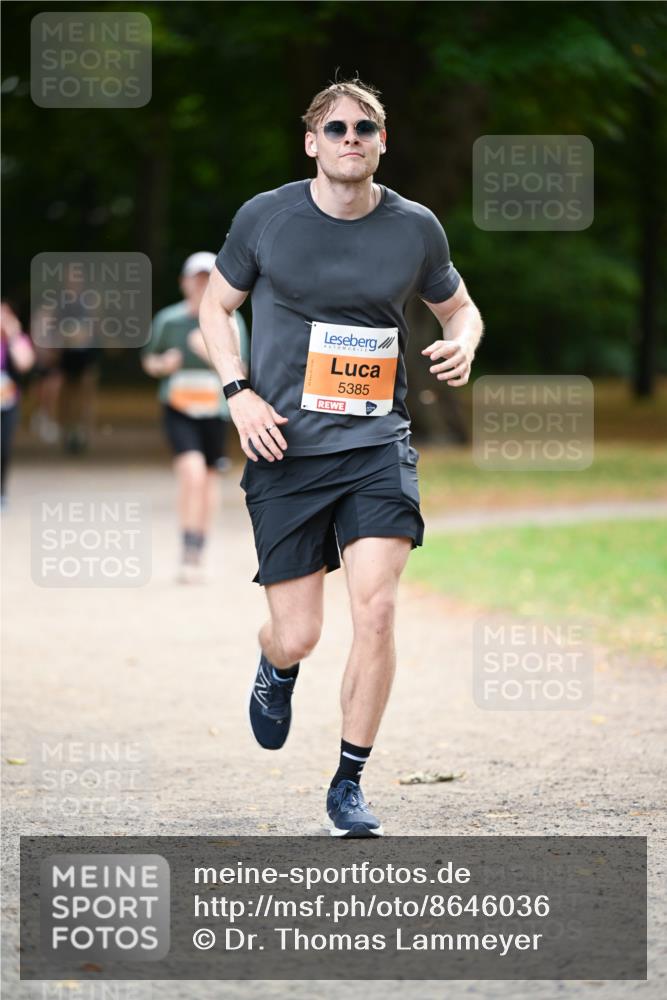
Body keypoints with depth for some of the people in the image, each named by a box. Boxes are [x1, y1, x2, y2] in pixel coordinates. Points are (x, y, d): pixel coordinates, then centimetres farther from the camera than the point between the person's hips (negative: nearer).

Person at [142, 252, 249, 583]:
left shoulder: (230, 321, -3)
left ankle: (197, 555, 30)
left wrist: (212, 353, -26)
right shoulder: (168, 320, -2)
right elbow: (149, 360, 13)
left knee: (209, 479, 12)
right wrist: (163, 364, -10)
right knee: (192, 471, -21)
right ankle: (188, 552, -15)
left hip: (214, 410, 2)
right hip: (178, 409, -2)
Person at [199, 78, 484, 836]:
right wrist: (239, 392, -3)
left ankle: (349, 787, 0)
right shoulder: (265, 218, -1)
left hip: (376, 445, 1)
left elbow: (457, 306, 18)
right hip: (284, 449, 0)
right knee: (297, 635, 0)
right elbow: (215, 305, 11)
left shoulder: (415, 228, 2)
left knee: (376, 609, -16)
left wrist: (463, 344, -6)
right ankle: (275, 669, 41)